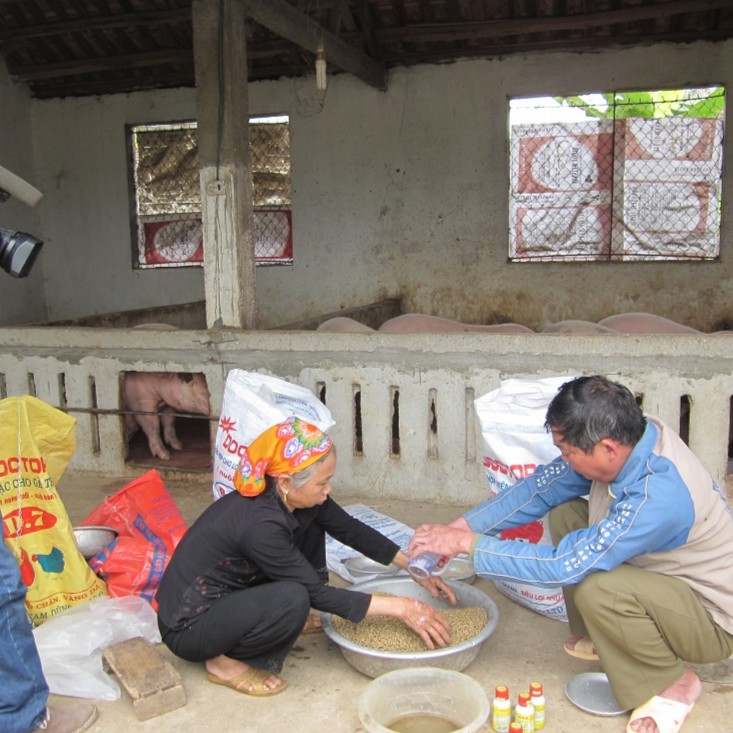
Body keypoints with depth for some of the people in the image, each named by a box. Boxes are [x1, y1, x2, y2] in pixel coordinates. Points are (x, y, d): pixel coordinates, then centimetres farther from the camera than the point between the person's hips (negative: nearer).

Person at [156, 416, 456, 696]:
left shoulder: (291, 495, -11)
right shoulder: (260, 524, -33)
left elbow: (350, 530, 2)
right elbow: (319, 594, -24)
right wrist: (400, 607, -21)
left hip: (231, 594, 8)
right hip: (187, 626, -8)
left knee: (311, 524, 0)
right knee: (293, 599, -33)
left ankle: (293, 621, 12)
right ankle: (224, 661, -7)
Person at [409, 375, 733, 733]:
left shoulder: (657, 496, -38)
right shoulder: (624, 436, -14)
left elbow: (563, 566, -34)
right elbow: (542, 487, -4)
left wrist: (467, 543, -27)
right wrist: (462, 525, -11)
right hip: (661, 574, 8)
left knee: (596, 589, -33)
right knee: (566, 514, -2)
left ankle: (673, 683, -4)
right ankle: (601, 638, 13)